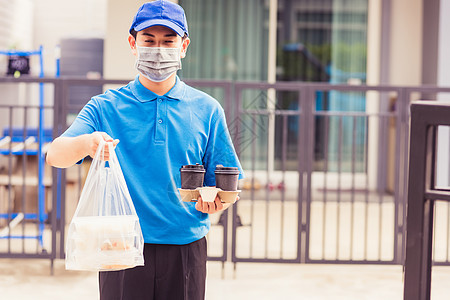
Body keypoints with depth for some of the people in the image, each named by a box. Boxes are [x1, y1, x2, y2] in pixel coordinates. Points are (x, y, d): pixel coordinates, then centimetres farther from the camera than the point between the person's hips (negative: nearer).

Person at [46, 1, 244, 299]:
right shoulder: (105, 107, 3)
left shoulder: (206, 109, 6)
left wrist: (215, 202, -17)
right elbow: (56, 155, -12)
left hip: (185, 250, 1)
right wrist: (86, 144, -34)